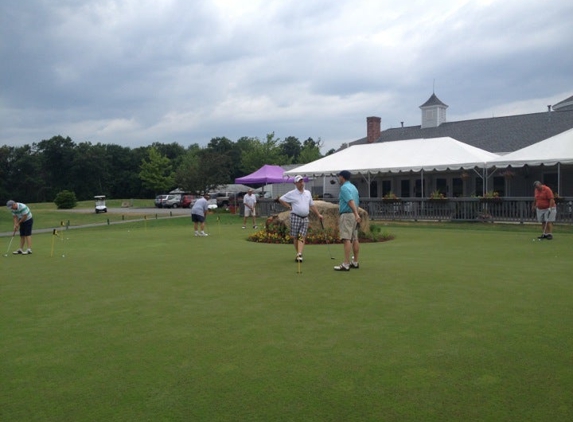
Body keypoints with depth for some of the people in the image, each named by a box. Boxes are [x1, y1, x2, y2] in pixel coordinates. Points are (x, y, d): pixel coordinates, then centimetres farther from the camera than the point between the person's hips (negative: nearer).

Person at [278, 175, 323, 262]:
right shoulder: (292, 194, -1)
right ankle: (299, 254, 14)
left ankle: (299, 254, -16)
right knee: (295, 237, 1)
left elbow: (312, 205, 20)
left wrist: (318, 214, 17)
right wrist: (289, 207, -1)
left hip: (305, 218, 3)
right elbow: (281, 199, 4)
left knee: (302, 237, -8)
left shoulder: (308, 193, 13)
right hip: (295, 217, -3)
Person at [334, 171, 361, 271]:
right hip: (353, 215, 10)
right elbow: (357, 202, 20)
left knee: (346, 239, -13)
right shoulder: (353, 187, 18)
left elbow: (351, 201, -23)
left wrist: (356, 214, -33)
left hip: (347, 215, -10)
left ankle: (346, 264, -16)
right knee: (355, 239, 11)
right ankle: (355, 262, 16)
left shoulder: (344, 187, -11)